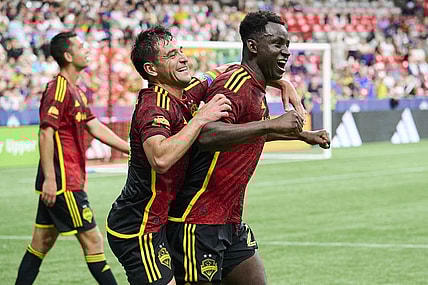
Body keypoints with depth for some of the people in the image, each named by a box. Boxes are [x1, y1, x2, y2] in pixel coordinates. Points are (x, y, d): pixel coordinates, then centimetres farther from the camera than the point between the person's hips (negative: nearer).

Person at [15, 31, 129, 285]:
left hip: (56, 182, 10)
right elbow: (46, 133, -19)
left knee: (42, 242, 13)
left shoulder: (77, 91, 17)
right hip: (63, 182, -10)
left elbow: (96, 128, 17)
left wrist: (132, 149, 14)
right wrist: (49, 178, -24)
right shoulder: (59, 89, -14)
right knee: (92, 239, -5)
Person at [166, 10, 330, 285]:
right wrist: (271, 124, -37)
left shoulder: (255, 87, 14)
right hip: (199, 223, -10)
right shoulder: (235, 85, -17)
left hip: (231, 222, 10)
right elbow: (206, 136, -36)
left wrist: (302, 135, 43)